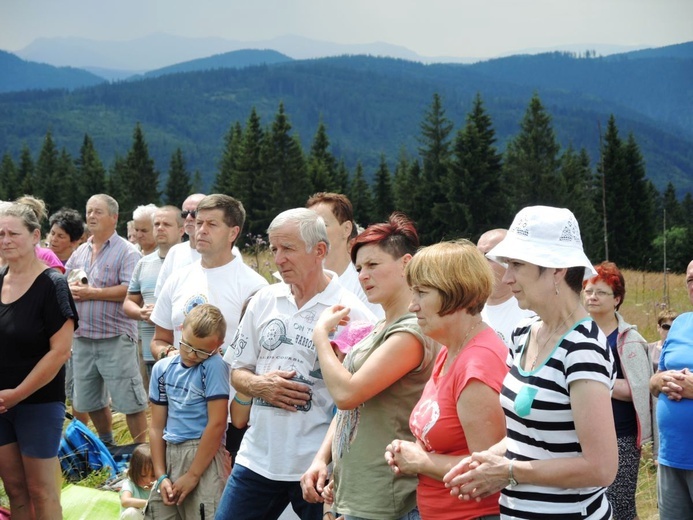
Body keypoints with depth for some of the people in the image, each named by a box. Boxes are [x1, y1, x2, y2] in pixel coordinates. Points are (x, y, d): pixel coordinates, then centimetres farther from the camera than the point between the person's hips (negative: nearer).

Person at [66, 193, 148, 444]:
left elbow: (131, 291, -18)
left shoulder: (127, 252, -7)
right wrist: (70, 290, -7)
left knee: (130, 401, -5)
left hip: (115, 339, -7)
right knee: (90, 401, 17)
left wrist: (91, 293, -16)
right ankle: (106, 445, 35)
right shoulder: (80, 252, 15)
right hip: (82, 338, 7)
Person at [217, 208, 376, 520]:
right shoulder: (264, 301, 7)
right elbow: (237, 373, 15)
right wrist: (260, 385, -8)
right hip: (257, 457, 5)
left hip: (318, 465, -4)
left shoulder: (351, 312, -8)